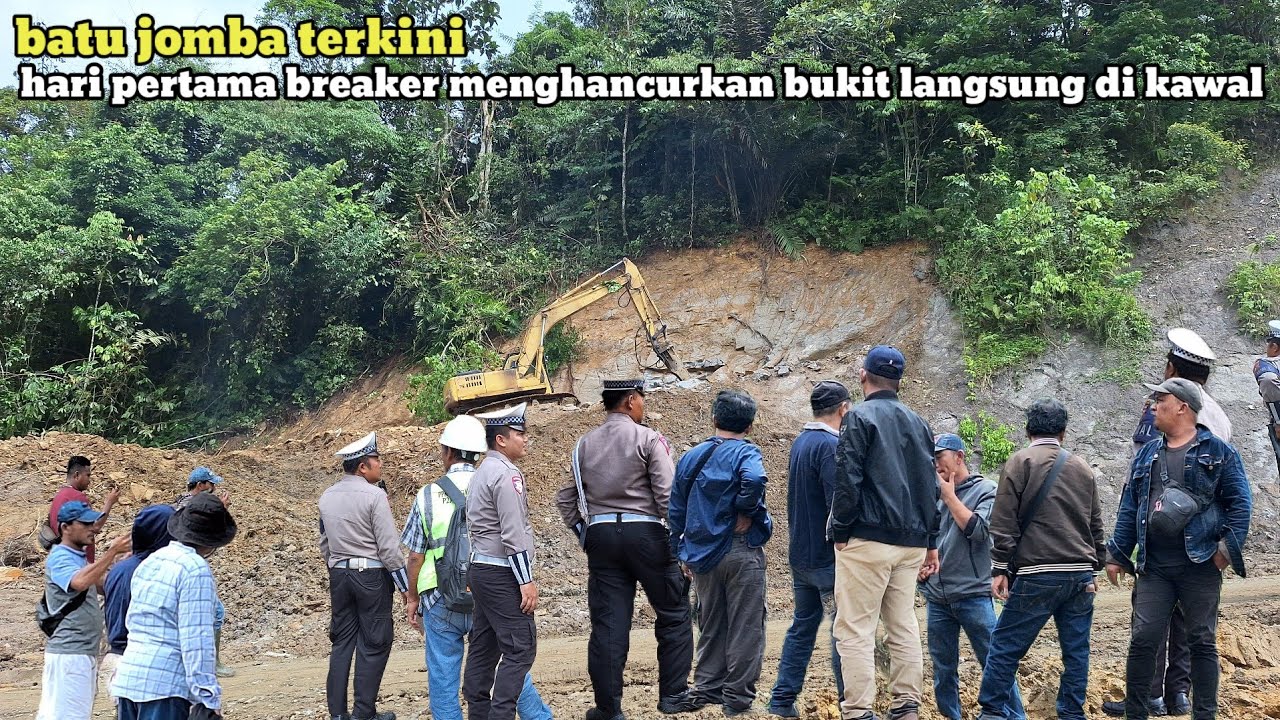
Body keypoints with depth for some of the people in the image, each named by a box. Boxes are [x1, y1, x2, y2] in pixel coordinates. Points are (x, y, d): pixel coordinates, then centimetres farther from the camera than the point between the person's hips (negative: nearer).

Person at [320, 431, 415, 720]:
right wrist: (406, 589, -9)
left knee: (342, 641, 12)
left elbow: (324, 544, 14)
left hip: (339, 575, 6)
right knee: (373, 644, 1)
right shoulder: (374, 495, -13)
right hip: (371, 575, -6)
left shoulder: (327, 497, 7)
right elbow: (389, 547, -14)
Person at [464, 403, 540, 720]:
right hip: (502, 574, -10)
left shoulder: (482, 472, 16)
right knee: (520, 648, -10)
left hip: (481, 571, 10)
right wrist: (527, 580, -17)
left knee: (484, 647, 10)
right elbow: (513, 534, -19)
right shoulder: (506, 474, -14)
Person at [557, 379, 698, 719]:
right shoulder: (648, 439, -5)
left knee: (608, 624, 6)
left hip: (600, 536, 5)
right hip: (645, 534, -4)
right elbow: (668, 495, -11)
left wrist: (582, 533, 20)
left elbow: (565, 498, 12)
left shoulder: (584, 444, 10)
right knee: (674, 615, 10)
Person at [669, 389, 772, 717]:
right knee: (744, 627, 3)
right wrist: (746, 512, -15)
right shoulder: (745, 453, -8)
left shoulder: (692, 456, 9)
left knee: (711, 626, 17)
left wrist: (680, 551, 20)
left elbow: (676, 509, 12)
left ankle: (707, 689, 21)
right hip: (740, 551, -5)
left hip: (702, 553, 6)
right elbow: (755, 479, -32)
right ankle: (738, 696, 5)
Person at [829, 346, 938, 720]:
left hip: (868, 539, -7)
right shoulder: (918, 423, 15)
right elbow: (931, 485, 15)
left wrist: (840, 532, -5)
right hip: (910, 542, 7)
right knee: (904, 626, 12)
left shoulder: (860, 417, -5)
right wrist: (931, 542, 18)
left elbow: (847, 480, -13)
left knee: (855, 629, -6)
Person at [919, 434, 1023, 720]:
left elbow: (978, 530, -16)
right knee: (943, 667, 8)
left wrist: (950, 495, -8)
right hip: (936, 598, 5)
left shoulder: (986, 490, -1)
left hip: (973, 596, -4)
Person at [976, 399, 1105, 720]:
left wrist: (1000, 567, -4)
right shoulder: (1083, 468, 15)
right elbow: (1096, 524, 21)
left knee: (1005, 646, -1)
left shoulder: (1020, 461, 0)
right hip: (1081, 574, 5)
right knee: (1076, 650, 8)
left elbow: (1004, 521, -5)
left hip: (1038, 574, -5)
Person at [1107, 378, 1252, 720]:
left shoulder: (1218, 451, 1)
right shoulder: (1147, 454, 13)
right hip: (1154, 567, 3)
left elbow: (1240, 502, -3)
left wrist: (1229, 547, -12)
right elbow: (1129, 507, 14)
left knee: (1202, 642, 5)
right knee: (1142, 639, -2)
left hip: (1201, 565, -3)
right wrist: (1117, 554, 10)